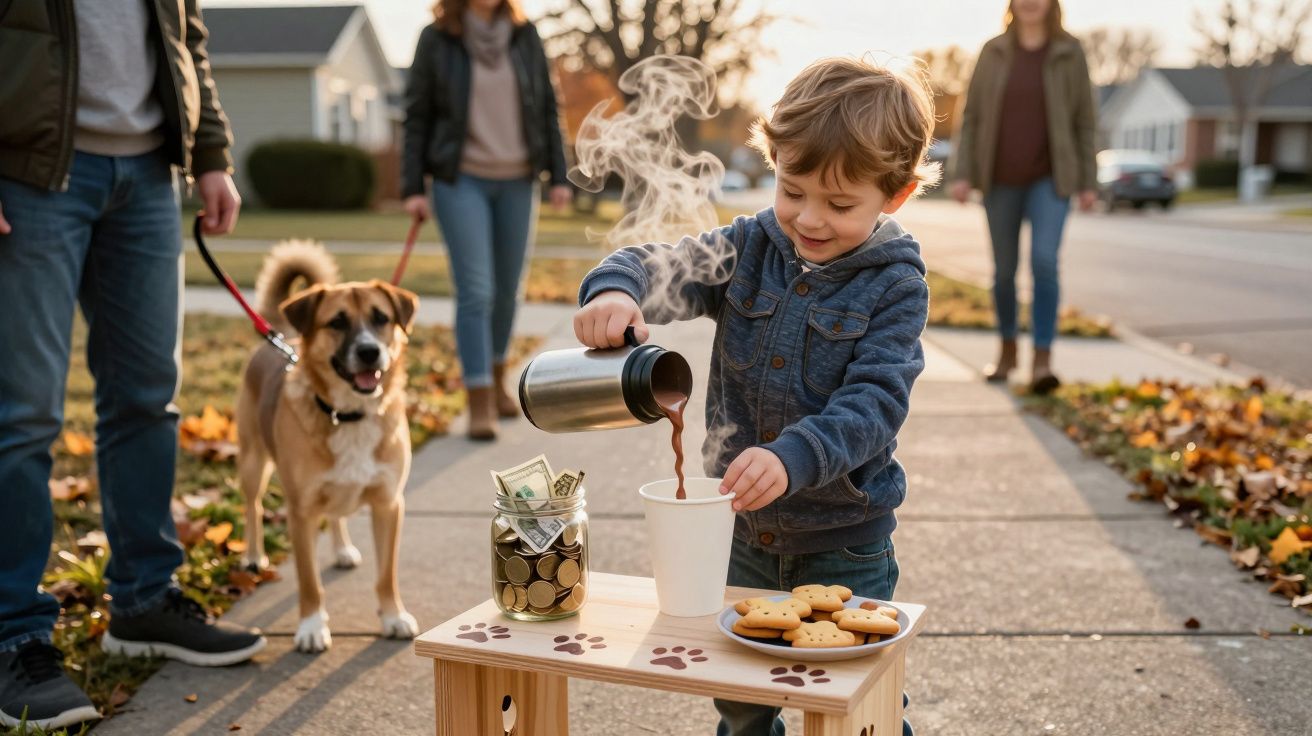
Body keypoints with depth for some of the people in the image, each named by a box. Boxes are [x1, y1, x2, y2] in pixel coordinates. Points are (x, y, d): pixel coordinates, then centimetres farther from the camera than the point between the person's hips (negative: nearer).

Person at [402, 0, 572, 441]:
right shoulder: (436, 39, -2)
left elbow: (546, 108, 7)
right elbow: (417, 116, -1)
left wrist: (559, 175, 2)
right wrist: (412, 188, -6)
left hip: (517, 181, 3)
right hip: (462, 180, -3)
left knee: (507, 289, 11)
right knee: (475, 292, -9)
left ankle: (496, 377, 31)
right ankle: (479, 402, -4)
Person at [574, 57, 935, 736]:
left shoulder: (895, 284, -13)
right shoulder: (750, 248, -3)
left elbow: (873, 404, -22)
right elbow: (664, 267, -14)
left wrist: (793, 458, -39)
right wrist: (614, 290, -38)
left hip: (844, 544, -3)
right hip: (742, 531, 4)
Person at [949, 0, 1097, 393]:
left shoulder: (1070, 53, 0)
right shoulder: (993, 52, 3)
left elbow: (1084, 122, 2)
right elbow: (971, 117, 2)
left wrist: (1088, 183, -2)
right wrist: (962, 174, -7)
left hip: (1050, 179, -2)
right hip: (1001, 180, 2)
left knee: (1044, 262, -20)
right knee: (1004, 269, 9)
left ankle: (1042, 361, -19)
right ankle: (1007, 350, 29)